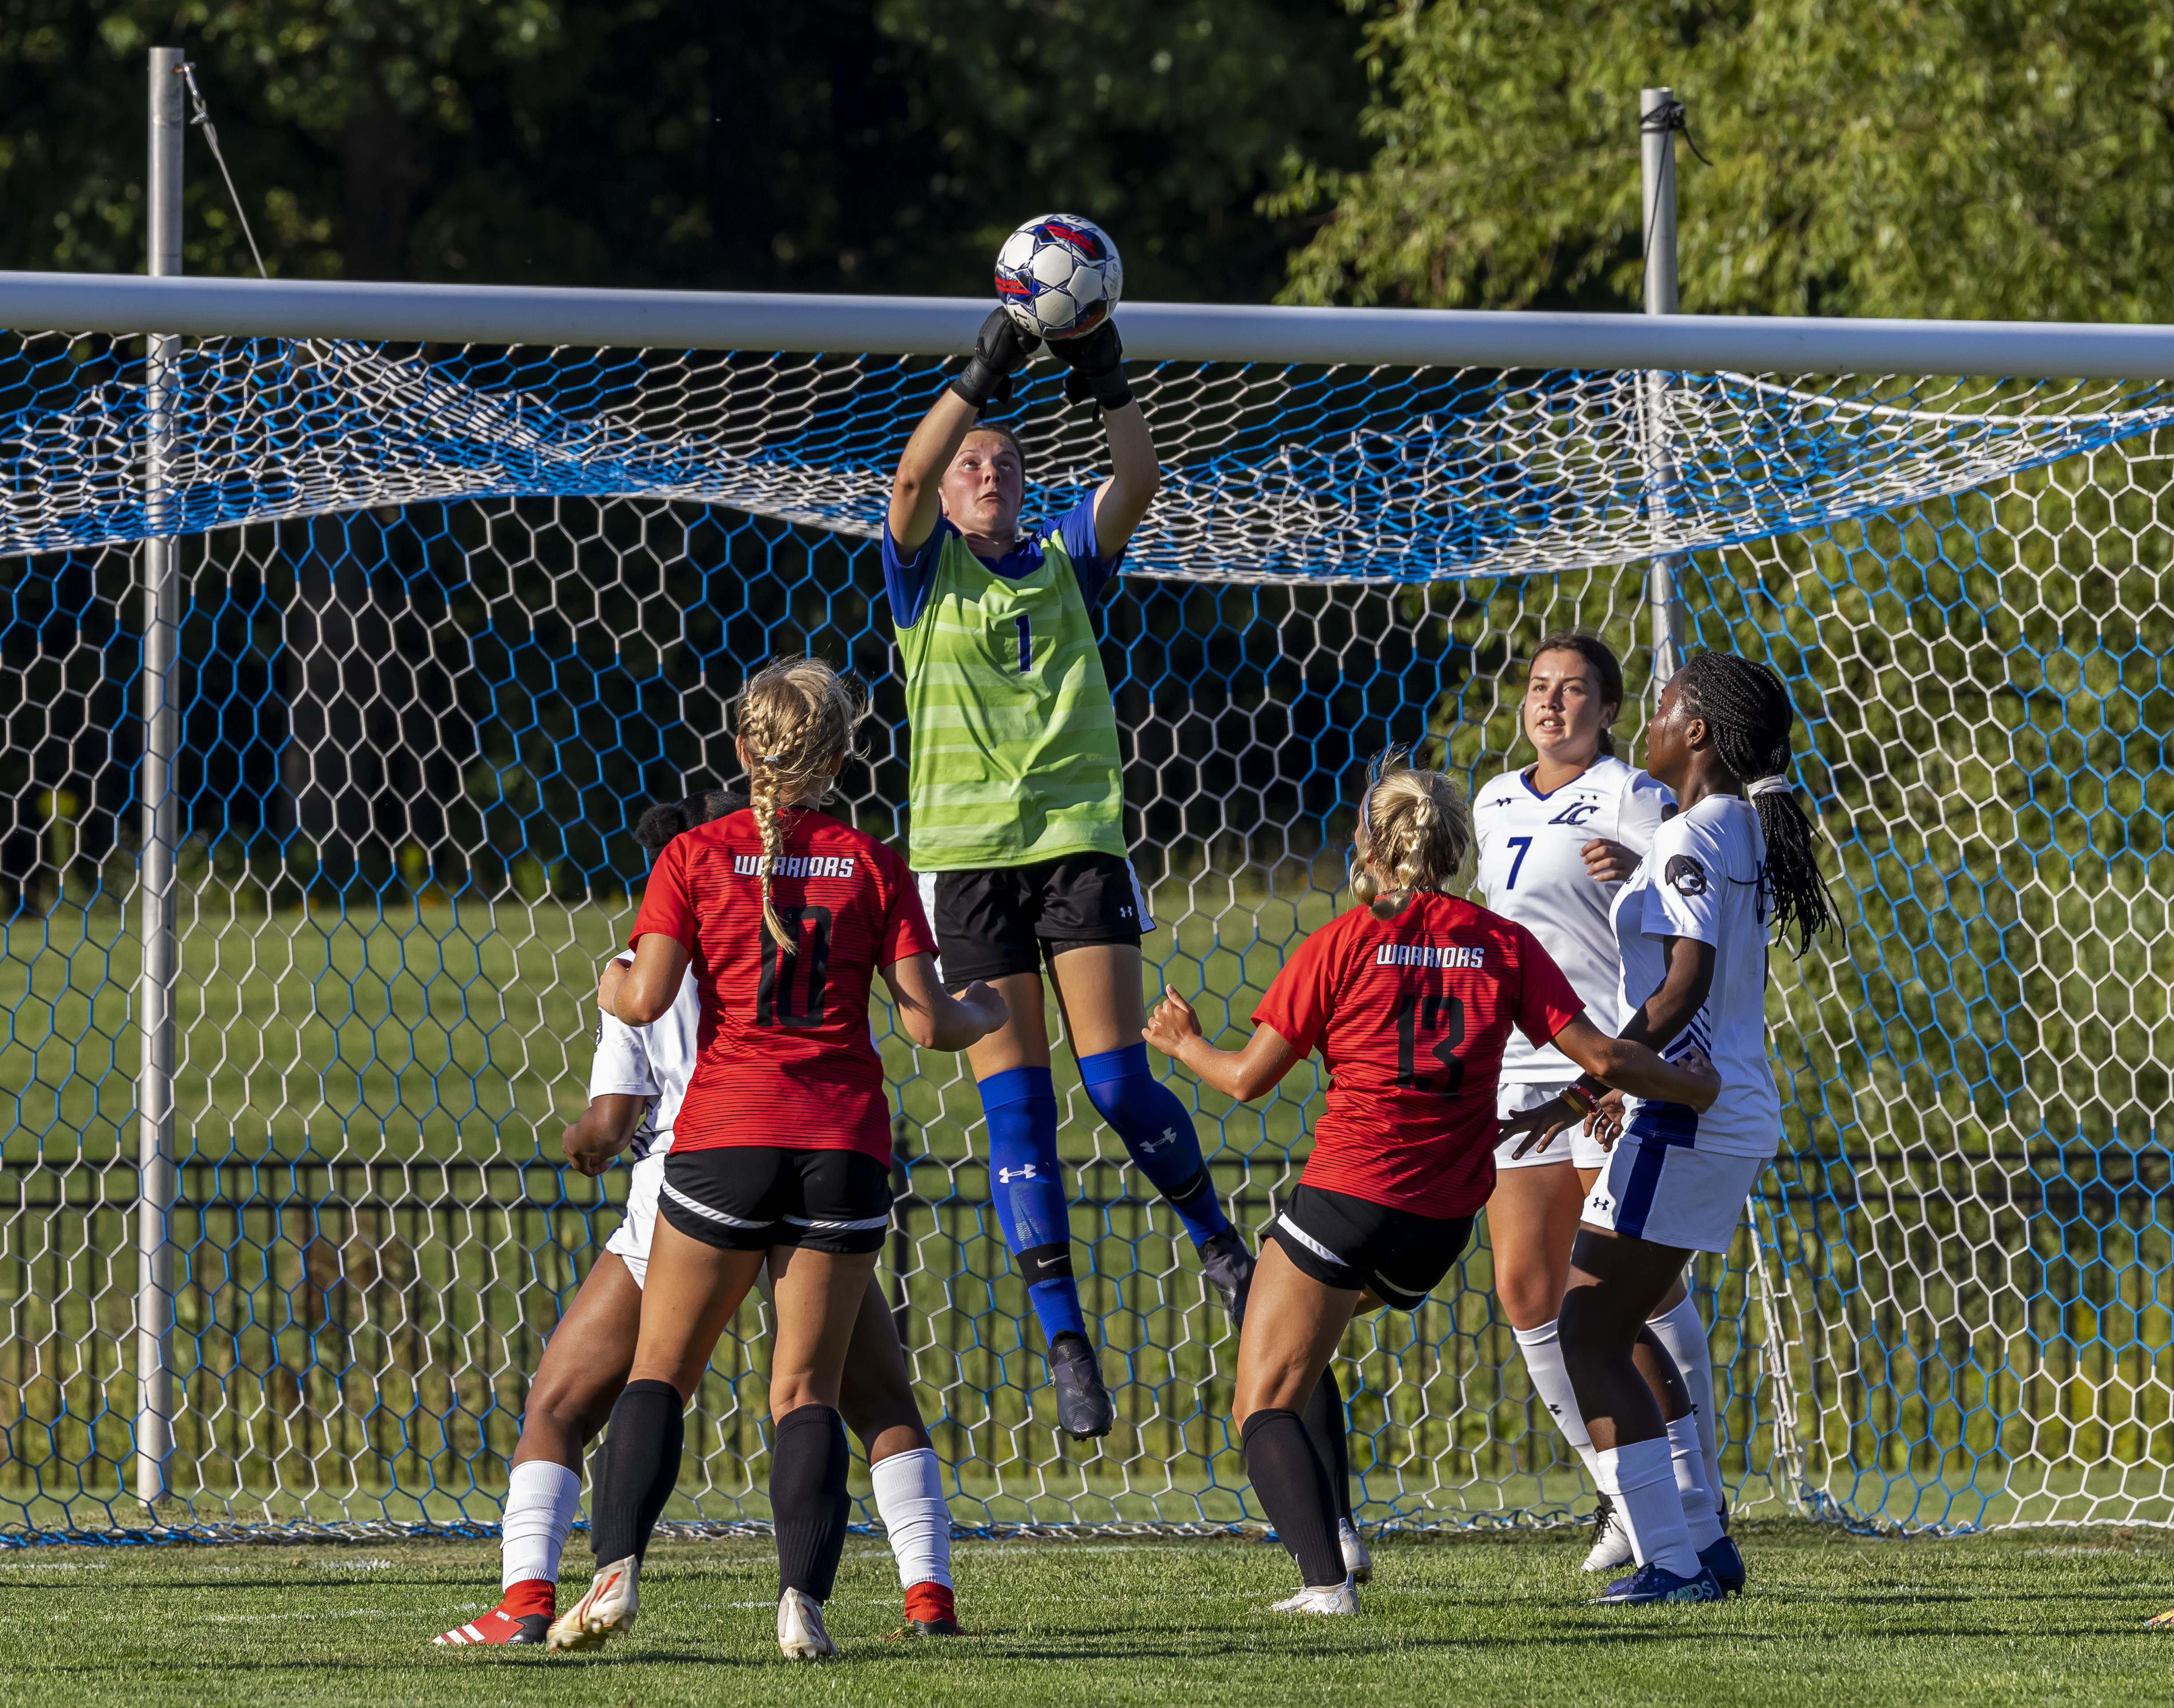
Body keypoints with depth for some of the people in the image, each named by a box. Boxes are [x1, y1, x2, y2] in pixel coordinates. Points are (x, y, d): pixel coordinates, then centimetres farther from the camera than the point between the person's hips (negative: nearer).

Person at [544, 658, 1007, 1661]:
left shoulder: (695, 857, 0)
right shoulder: (874, 867, 3)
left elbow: (645, 1000, -8)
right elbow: (926, 1022, -1)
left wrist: (615, 986, 14)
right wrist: (985, 1013, 20)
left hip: (725, 1136, -1)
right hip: (845, 1144, 1)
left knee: (660, 1371, 8)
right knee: (807, 1388, 6)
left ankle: (617, 1569, -10)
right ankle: (804, 1598, -10)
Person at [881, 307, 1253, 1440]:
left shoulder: (1065, 562, 13)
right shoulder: (925, 570, 7)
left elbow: (1137, 481, -2)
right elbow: (911, 473, -11)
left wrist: (1107, 386, -15)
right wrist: (982, 375, -20)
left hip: (1080, 837, 1)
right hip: (966, 855, -1)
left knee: (1117, 1081, -8)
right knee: (1015, 1109, -3)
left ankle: (1220, 1245, 16)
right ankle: (1063, 1337, -1)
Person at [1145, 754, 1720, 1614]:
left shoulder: (1342, 945, -5)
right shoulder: (1503, 944, 3)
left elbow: (1249, 1077, -3)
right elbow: (1599, 1056, 1)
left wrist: (1185, 1044, 18)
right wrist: (1694, 1085, 18)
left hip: (1347, 1196, -5)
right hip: (1443, 1221, 5)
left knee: (1265, 1407, 0)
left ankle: (1324, 1575, -22)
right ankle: (1322, 1531, 23)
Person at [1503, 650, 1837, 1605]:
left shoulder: (1692, 839, -14)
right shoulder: (1745, 835, 15)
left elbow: (1685, 988, -23)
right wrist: (1633, 1085, 30)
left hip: (1686, 1124, -10)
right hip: (1736, 1117, 10)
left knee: (1592, 1337, -8)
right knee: (1613, 1324, 20)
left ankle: (1672, 1562, -11)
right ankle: (1702, 1544, 21)